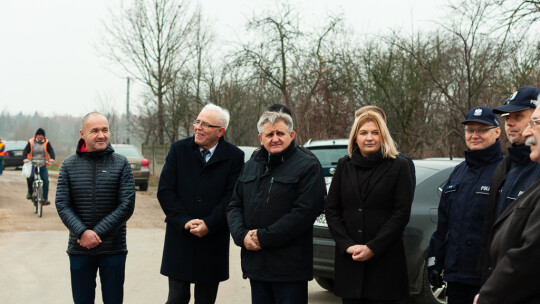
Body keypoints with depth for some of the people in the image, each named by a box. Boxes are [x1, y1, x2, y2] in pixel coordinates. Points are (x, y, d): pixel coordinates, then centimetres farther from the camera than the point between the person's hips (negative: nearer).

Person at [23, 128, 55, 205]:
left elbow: (51, 151, -2)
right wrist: (25, 158, -24)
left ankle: (45, 199, -5)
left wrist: (52, 158, -23)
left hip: (43, 165, 1)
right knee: (30, 177, -24)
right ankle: (30, 192, 4)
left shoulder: (46, 143, 5)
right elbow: (25, 151, -4)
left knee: (45, 180, -11)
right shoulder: (31, 142, 2)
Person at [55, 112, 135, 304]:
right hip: (79, 251, 1)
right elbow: (62, 205, -2)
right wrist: (82, 233, -18)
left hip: (114, 251, -1)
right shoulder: (69, 165, 3)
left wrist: (97, 234, -14)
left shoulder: (121, 164, -1)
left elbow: (127, 205, -7)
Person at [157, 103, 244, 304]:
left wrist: (209, 224, -15)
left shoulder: (234, 157, -3)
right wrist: (184, 221, -13)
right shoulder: (178, 149, 1)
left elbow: (232, 197, -5)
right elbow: (165, 191, -2)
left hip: (213, 239, 0)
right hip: (180, 236, 0)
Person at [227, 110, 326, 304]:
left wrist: (264, 237, -16)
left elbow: (305, 212, -16)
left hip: (290, 268, -6)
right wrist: (242, 236, -5)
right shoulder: (251, 166, 17)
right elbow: (234, 206, 15)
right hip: (255, 266, 6)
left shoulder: (308, 166, -5)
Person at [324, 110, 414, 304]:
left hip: (385, 260, -2)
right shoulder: (344, 166, 11)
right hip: (348, 260, 3)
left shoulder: (398, 166, 2)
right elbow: (331, 209, 7)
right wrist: (347, 245, -7)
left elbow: (402, 213, -4)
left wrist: (373, 248, -11)